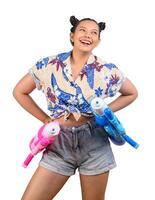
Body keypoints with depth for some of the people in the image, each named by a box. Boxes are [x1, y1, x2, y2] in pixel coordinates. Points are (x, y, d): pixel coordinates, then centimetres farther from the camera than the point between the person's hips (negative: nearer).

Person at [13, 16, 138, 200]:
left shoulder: (107, 71, -6)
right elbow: (19, 92, 6)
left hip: (94, 143, 0)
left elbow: (132, 93, 11)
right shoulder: (49, 65, -4)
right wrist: (45, 119, 2)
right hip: (60, 143, 1)